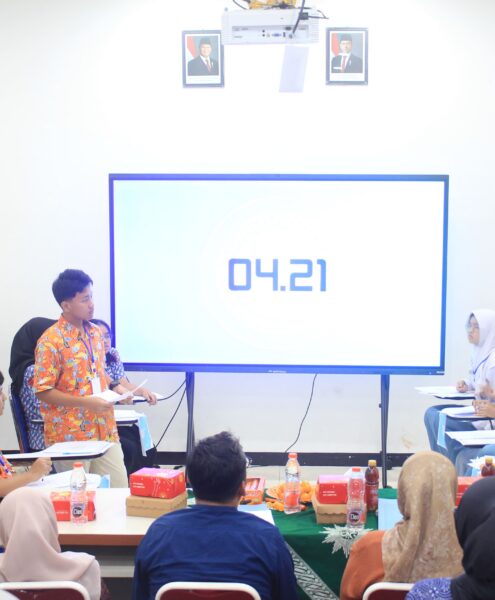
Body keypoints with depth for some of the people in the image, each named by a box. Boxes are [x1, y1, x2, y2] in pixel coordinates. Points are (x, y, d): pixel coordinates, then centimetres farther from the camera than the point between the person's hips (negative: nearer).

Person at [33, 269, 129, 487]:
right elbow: (43, 391, -14)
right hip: (70, 437, -6)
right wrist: (86, 402, -20)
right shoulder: (51, 341, -14)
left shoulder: (95, 332, 9)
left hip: (105, 431, 6)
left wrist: (115, 386, 3)